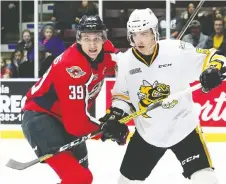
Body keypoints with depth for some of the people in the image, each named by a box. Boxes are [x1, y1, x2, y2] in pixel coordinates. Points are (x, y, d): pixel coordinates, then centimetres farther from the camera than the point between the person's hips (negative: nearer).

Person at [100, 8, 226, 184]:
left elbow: (211, 57, -10)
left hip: (183, 127, -3)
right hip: (147, 133, 3)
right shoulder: (125, 61, -3)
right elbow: (122, 94, 9)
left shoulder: (177, 50, -15)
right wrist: (115, 114, -7)